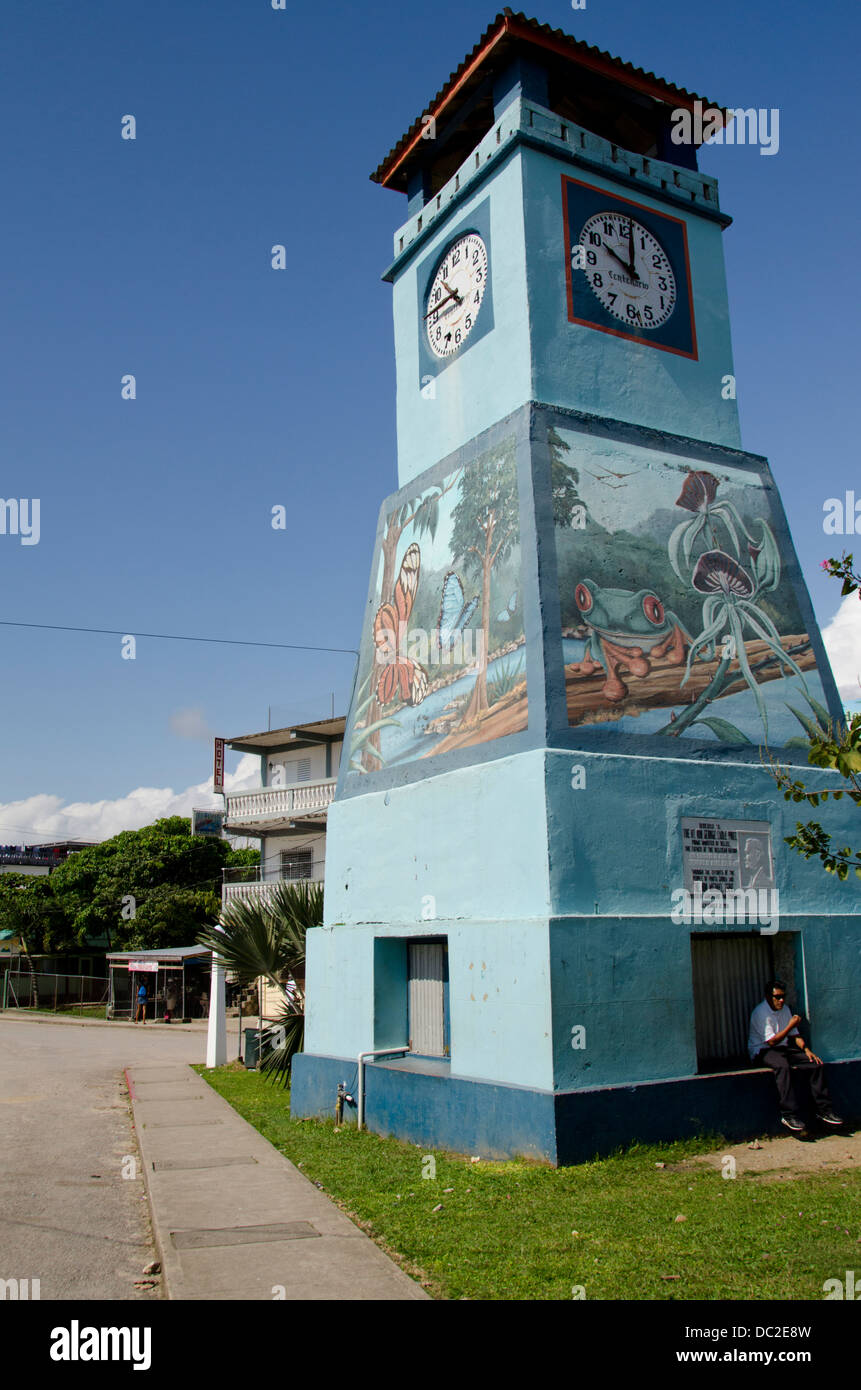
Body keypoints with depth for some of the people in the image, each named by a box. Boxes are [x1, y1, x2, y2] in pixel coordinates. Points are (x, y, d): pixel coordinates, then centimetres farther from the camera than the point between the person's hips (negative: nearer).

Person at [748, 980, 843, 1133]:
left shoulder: (785, 1009, 11)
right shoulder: (760, 1013, -15)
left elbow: (794, 1034, 14)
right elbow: (772, 1041, -20)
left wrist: (806, 1049, -3)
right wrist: (791, 1025, -19)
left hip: (783, 1048, 8)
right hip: (763, 1052, -7)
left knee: (816, 1063, -13)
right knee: (782, 1065, -39)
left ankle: (824, 1109, -8)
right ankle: (790, 1115, -37)